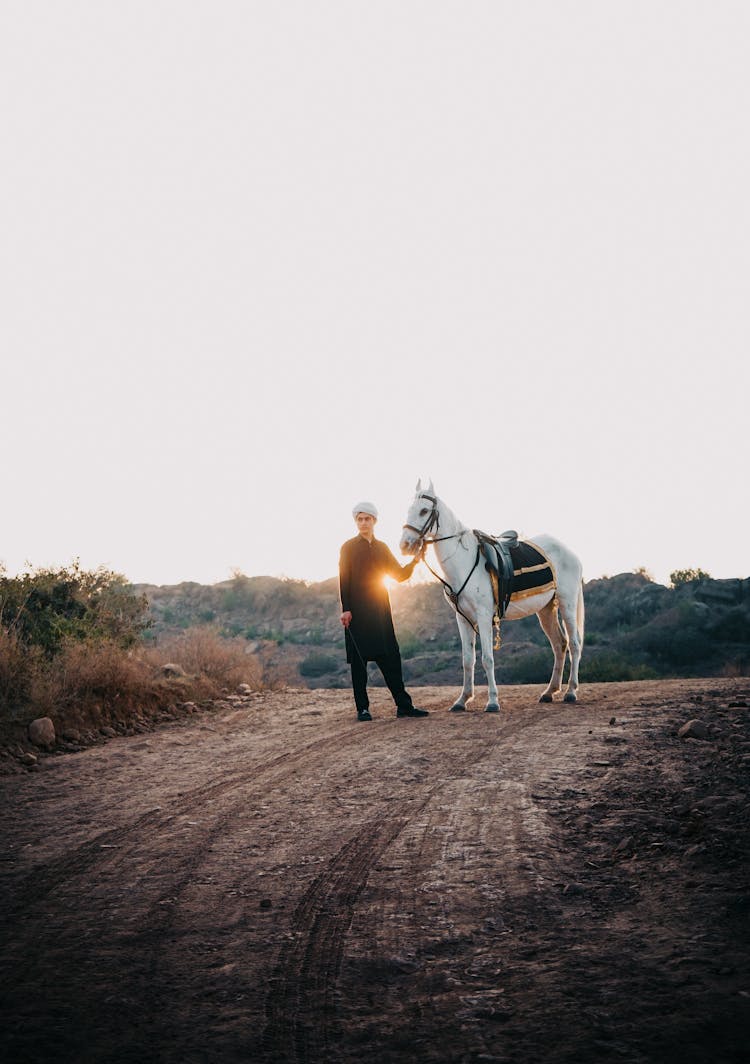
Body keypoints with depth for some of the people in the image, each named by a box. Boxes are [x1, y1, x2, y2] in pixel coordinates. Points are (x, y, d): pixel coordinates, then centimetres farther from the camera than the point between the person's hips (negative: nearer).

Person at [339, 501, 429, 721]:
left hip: (381, 612, 4)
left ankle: (404, 705, 5)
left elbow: (400, 575, 14)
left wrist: (414, 561, -3)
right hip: (357, 612, -4)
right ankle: (362, 708, 2)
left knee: (391, 658, 2)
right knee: (359, 659, -2)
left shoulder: (382, 548, 15)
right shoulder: (348, 548, 2)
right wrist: (345, 609, -13)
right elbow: (344, 581, -4)